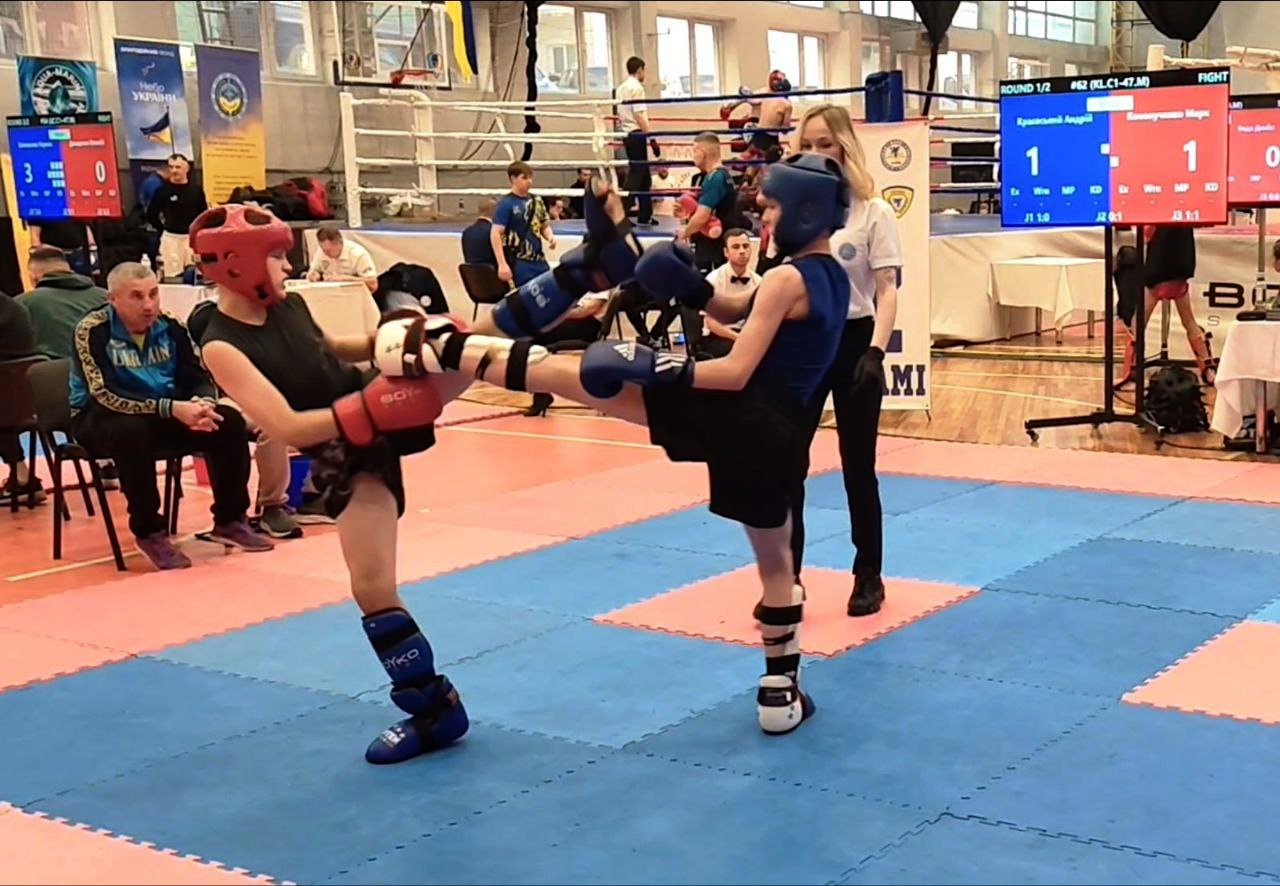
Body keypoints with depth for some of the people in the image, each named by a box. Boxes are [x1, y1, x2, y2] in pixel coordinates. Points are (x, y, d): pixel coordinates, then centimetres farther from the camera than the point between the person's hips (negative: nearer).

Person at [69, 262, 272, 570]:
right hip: (98, 417, -5)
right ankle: (148, 532, -22)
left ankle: (229, 520, -3)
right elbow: (106, 396, -27)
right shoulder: (92, 330, -20)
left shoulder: (171, 327, -5)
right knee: (133, 431, -39)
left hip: (165, 413, 5)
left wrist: (203, 405, -28)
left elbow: (200, 379, -2)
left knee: (229, 421, -16)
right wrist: (172, 408, -36)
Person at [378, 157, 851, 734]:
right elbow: (740, 313, 19)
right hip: (778, 435, 7)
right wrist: (693, 290, 3)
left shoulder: (786, 279, -11)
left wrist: (659, 369, -21)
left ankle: (440, 352, 0)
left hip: (730, 416, -7)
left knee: (568, 373, -2)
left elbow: (736, 372, -18)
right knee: (776, 562, 21)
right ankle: (781, 693, 26)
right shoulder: (830, 278, 16)